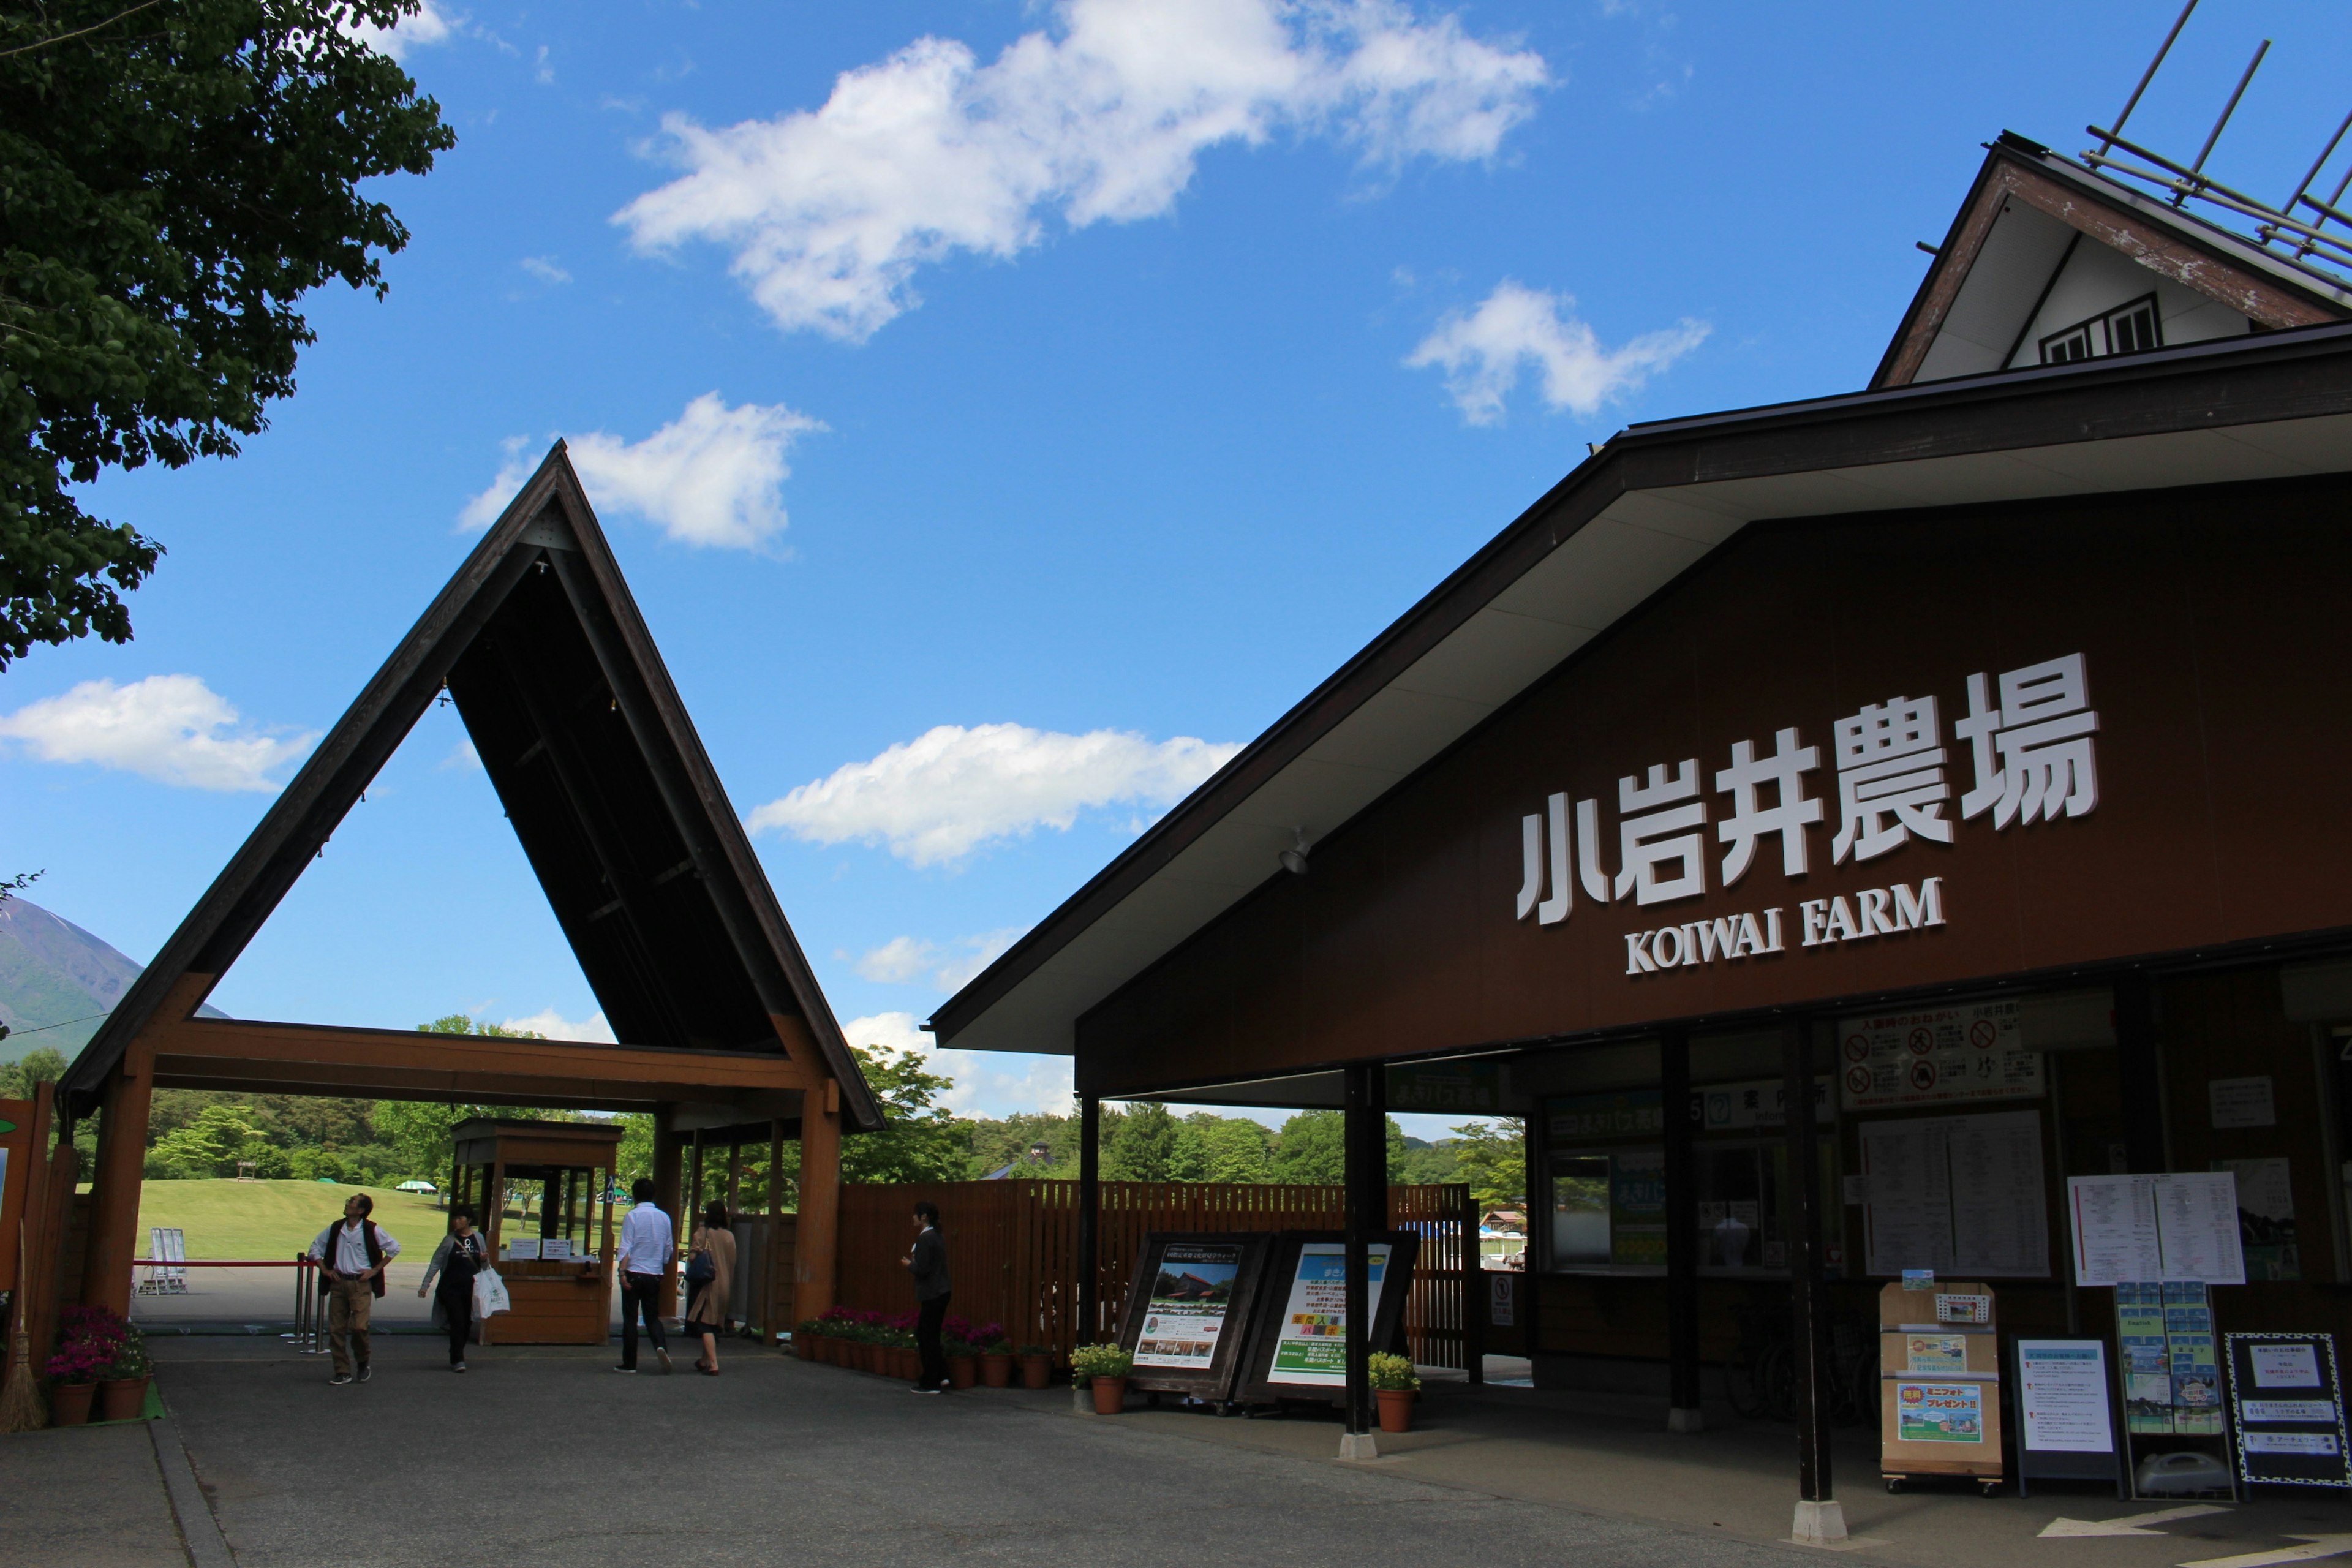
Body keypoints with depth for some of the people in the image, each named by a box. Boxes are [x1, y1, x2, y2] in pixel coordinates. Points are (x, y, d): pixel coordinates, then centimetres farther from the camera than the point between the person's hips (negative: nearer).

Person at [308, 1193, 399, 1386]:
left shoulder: (372, 1231, -5)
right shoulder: (336, 1229, 6)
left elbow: (394, 1248, -2)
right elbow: (316, 1248, 17)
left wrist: (375, 1270, -3)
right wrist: (325, 1270, 6)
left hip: (361, 1285, -4)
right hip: (338, 1283, 4)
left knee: (359, 1326, -14)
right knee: (336, 1329, 3)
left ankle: (363, 1363, 13)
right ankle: (342, 1372, 14)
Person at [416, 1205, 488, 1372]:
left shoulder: (478, 1238, 7)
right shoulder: (450, 1240, 0)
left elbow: (484, 1265, 16)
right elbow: (436, 1263, 0)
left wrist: (485, 1259, -7)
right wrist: (425, 1285, -6)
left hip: (471, 1288, 3)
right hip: (451, 1288, -3)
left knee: (467, 1324, 7)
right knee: (457, 1322, -10)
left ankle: (456, 1357, 22)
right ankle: (458, 1360, -7)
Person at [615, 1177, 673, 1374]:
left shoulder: (633, 1216, -6)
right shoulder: (664, 1217, 7)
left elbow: (626, 1247, -12)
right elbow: (669, 1249, 13)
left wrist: (623, 1273, -13)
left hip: (634, 1272, -4)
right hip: (655, 1275, 4)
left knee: (630, 1318, 4)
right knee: (653, 1316, 11)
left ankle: (629, 1363, 6)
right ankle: (661, 1346, -16)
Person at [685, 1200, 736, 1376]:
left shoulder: (702, 1234, -8)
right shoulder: (730, 1236, 4)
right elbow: (733, 1262, 6)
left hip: (708, 1285, -5)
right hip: (725, 1286, 5)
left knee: (705, 1324, -6)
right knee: (715, 1324, 17)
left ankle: (713, 1365, -18)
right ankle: (705, 1361, 31)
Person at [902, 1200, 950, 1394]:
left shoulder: (925, 1238, -17)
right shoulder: (938, 1236, 12)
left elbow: (922, 1269, -21)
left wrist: (909, 1265, -3)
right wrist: (913, 1263, 16)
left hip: (931, 1295, -9)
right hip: (941, 1292, 9)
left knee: (927, 1337, 0)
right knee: (930, 1336, 17)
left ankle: (931, 1383, 6)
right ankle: (940, 1375, 20)